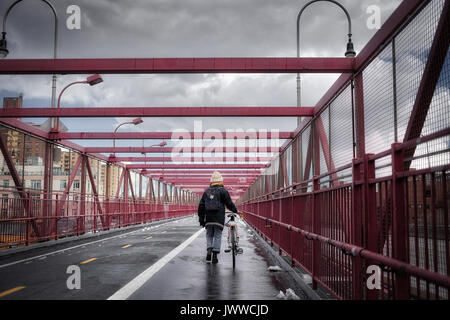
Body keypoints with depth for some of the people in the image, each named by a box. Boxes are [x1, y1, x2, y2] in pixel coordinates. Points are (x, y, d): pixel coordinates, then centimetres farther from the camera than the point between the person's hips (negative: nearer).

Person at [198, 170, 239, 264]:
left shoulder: (206, 191, 10)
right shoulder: (223, 191, -1)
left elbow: (201, 206, 10)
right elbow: (229, 203, -3)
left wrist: (201, 218, 15)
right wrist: (235, 210, 15)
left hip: (208, 219, 3)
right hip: (219, 219, -3)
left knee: (209, 235, 15)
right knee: (217, 236, 4)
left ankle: (209, 249, -6)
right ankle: (215, 255, 0)